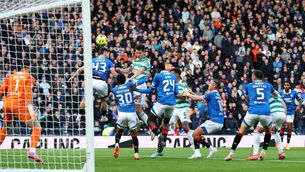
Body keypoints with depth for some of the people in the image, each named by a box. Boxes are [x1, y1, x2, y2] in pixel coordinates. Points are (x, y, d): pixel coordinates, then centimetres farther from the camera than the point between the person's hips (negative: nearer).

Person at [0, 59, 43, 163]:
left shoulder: (10, 77, 19)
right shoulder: (29, 77, 6)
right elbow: (28, 94, -8)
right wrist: (31, 110, -15)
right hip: (19, 105, -5)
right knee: (36, 127, -1)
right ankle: (32, 151, -22)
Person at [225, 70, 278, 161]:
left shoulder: (248, 86, 16)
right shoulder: (268, 85, 19)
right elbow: (276, 95, 39)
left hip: (252, 112, -1)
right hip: (265, 112, 1)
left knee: (241, 132, 11)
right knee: (268, 131, 28)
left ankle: (231, 153, 4)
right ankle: (263, 152, 17)